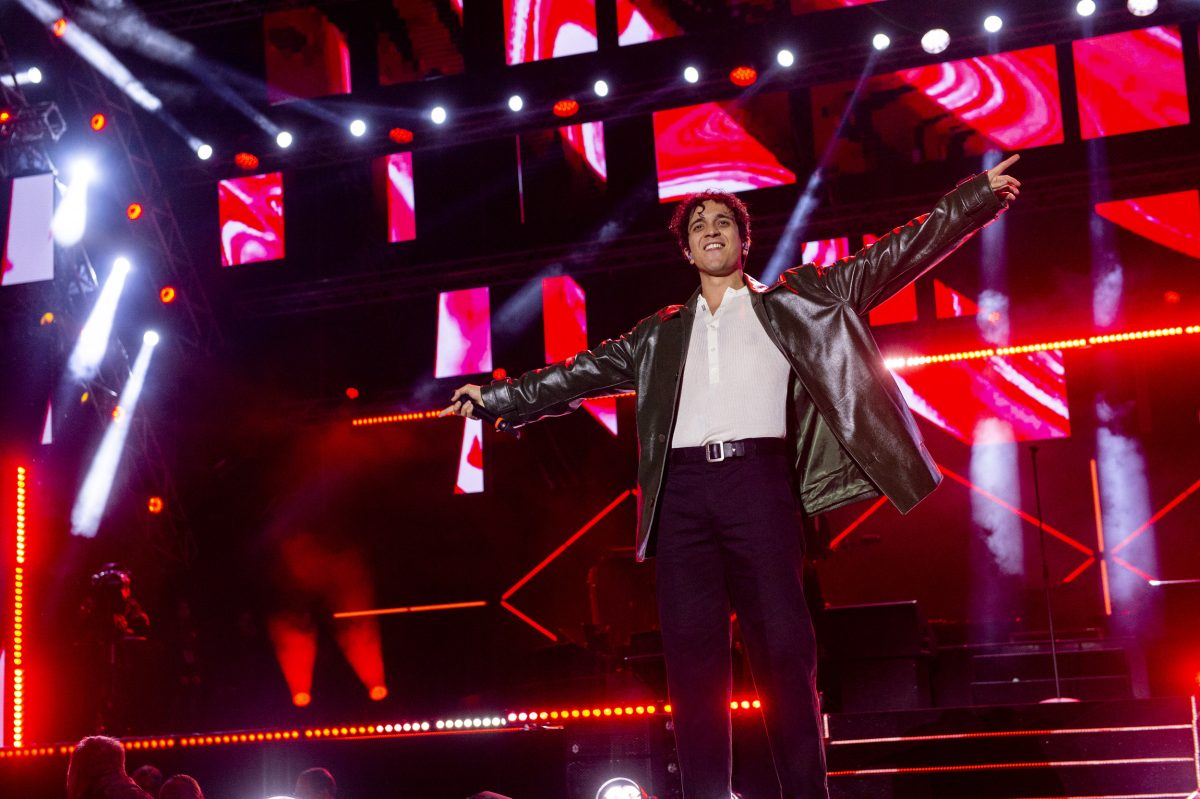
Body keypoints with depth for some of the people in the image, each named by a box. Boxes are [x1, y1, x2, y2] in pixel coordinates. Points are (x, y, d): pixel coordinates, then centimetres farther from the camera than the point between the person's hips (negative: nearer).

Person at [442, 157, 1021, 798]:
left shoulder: (795, 302, 17)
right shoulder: (661, 335, 24)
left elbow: (897, 254, 14)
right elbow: (584, 373, 24)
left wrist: (976, 194, 9)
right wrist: (497, 396, 21)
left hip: (759, 480, -2)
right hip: (682, 488, 3)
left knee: (783, 648, -7)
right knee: (692, 654, -3)